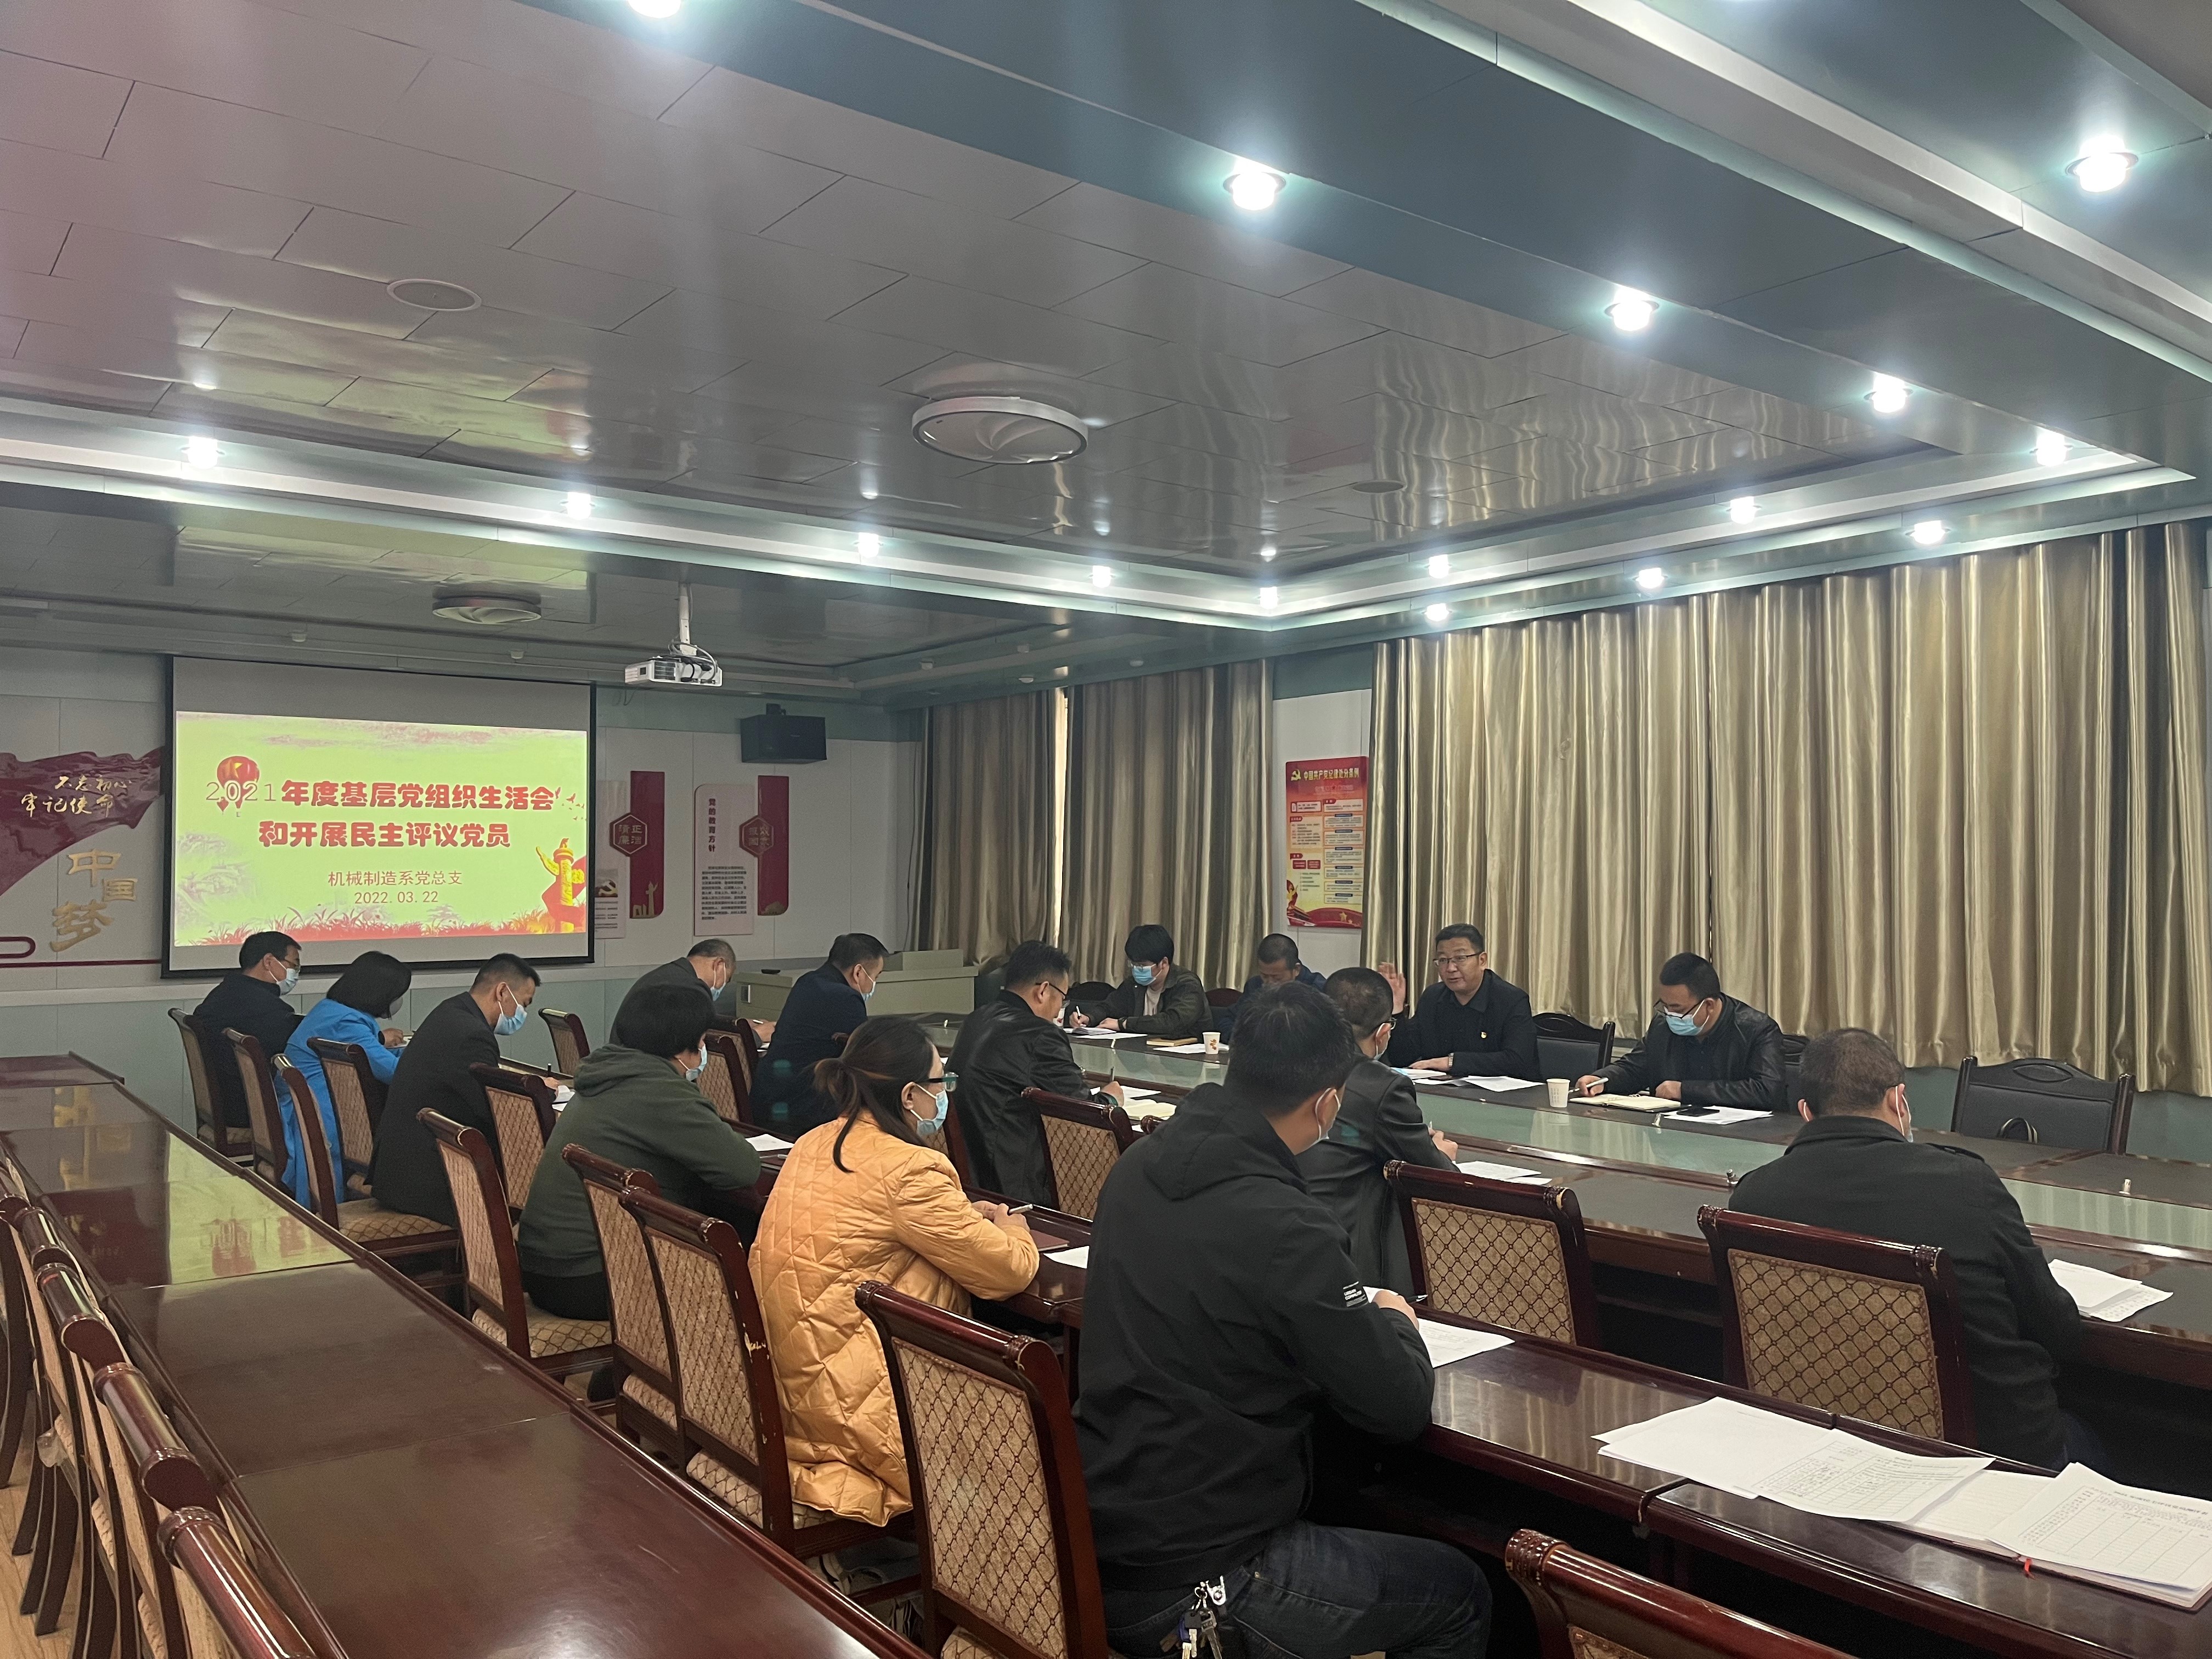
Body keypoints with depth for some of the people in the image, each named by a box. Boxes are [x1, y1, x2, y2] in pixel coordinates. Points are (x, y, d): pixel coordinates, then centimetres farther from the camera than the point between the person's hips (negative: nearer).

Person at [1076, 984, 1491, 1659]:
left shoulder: (1137, 1167, -3)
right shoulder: (1285, 1229, -26)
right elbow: (1399, 1408, -16)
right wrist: (1396, 1320, 5)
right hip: (1190, 1584, -7)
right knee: (1461, 1597, 11)